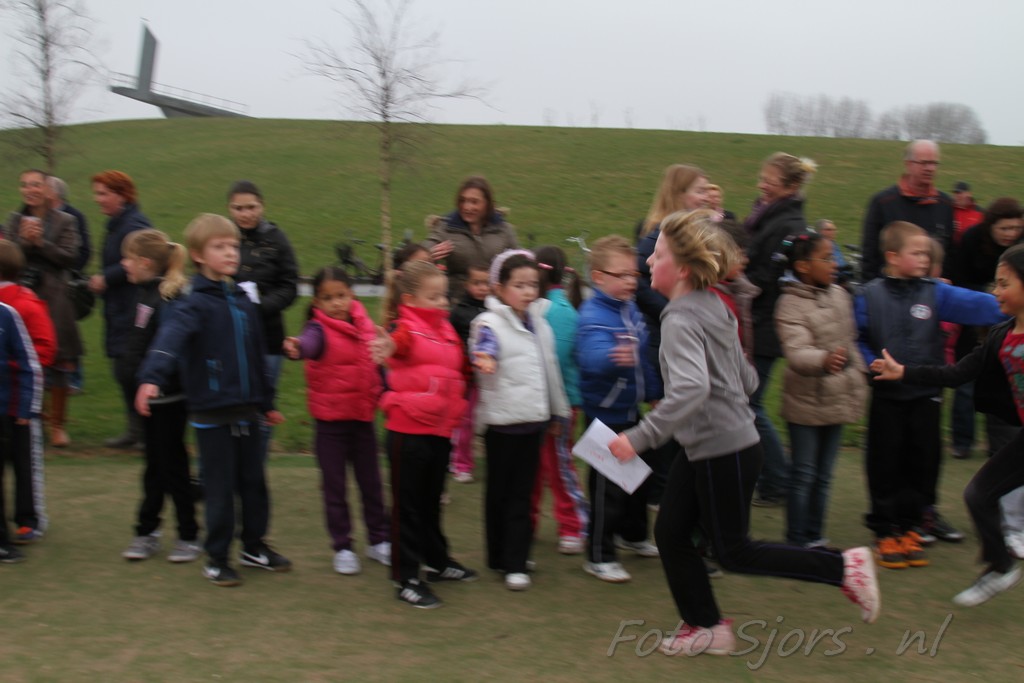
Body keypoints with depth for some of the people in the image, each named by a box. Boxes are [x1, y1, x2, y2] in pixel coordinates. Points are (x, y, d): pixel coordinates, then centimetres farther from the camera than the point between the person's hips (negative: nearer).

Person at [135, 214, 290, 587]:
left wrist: (266, 403, 22)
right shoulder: (196, 303, -11)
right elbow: (170, 339, -30)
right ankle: (216, 558, 16)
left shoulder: (243, 301, 10)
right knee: (220, 487, 2)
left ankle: (254, 546, 29)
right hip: (211, 412, -6)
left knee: (254, 480, 13)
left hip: (245, 409, 6)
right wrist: (151, 378, -47)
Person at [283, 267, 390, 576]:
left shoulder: (363, 322, 0)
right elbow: (310, 342, -40)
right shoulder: (320, 328, -16)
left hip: (363, 416, 4)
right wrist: (296, 349, -62)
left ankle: (379, 540, 28)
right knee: (335, 486, 6)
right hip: (331, 420, -4)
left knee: (371, 482, 14)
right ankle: (343, 548, 19)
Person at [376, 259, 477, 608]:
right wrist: (386, 348, -59)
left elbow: (458, 372, 25)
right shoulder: (408, 328, -14)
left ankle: (437, 561, 37)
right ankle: (406, 579, 11)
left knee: (431, 501, 22)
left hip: (440, 430, 7)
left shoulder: (447, 330, 10)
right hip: (408, 430, -7)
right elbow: (397, 343, -39)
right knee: (407, 504, 3)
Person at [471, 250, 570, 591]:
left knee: (522, 492, 8)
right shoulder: (490, 323, -9)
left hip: (533, 418, 6)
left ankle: (515, 561, 15)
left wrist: (558, 411, 23)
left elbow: (550, 368, 19)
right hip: (501, 420, -6)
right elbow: (484, 348, -31)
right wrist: (485, 360, -54)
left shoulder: (539, 322, 11)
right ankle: (500, 557, 14)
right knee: (500, 492, 5)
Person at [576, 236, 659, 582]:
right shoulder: (593, 316, -24)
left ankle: (633, 534, 44)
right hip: (605, 413, -9)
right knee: (607, 486, -1)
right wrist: (614, 357, -65)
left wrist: (654, 389, 24)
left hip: (631, 409, 9)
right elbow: (592, 356, -45)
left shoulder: (632, 310, 3)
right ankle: (599, 557, 12)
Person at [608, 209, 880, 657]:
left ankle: (842, 567, 12)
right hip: (702, 449, 9)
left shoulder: (681, 321, -21)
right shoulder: (712, 307, 8)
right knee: (670, 533, 12)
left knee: (734, 552, 5)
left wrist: (640, 438, -39)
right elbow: (747, 379, 14)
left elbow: (692, 388, -39)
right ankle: (706, 626, 24)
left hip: (725, 452, -9)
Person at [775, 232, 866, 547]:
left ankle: (815, 536, 24)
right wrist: (824, 359, -47)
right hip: (805, 402, -6)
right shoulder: (790, 304, -15)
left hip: (837, 400, 6)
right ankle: (797, 540, 11)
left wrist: (859, 380, 17)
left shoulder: (840, 296, 6)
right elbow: (796, 352, -29)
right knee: (804, 475, 1)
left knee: (823, 476, 14)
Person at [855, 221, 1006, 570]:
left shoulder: (935, 293, 0)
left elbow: (974, 304, -12)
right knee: (885, 463, 4)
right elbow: (856, 340, 1)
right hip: (886, 396, -2)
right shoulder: (869, 296, -4)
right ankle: (885, 530, 18)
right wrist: (873, 365, -14)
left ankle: (910, 527, 23)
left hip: (925, 394, 2)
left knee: (923, 461, 8)